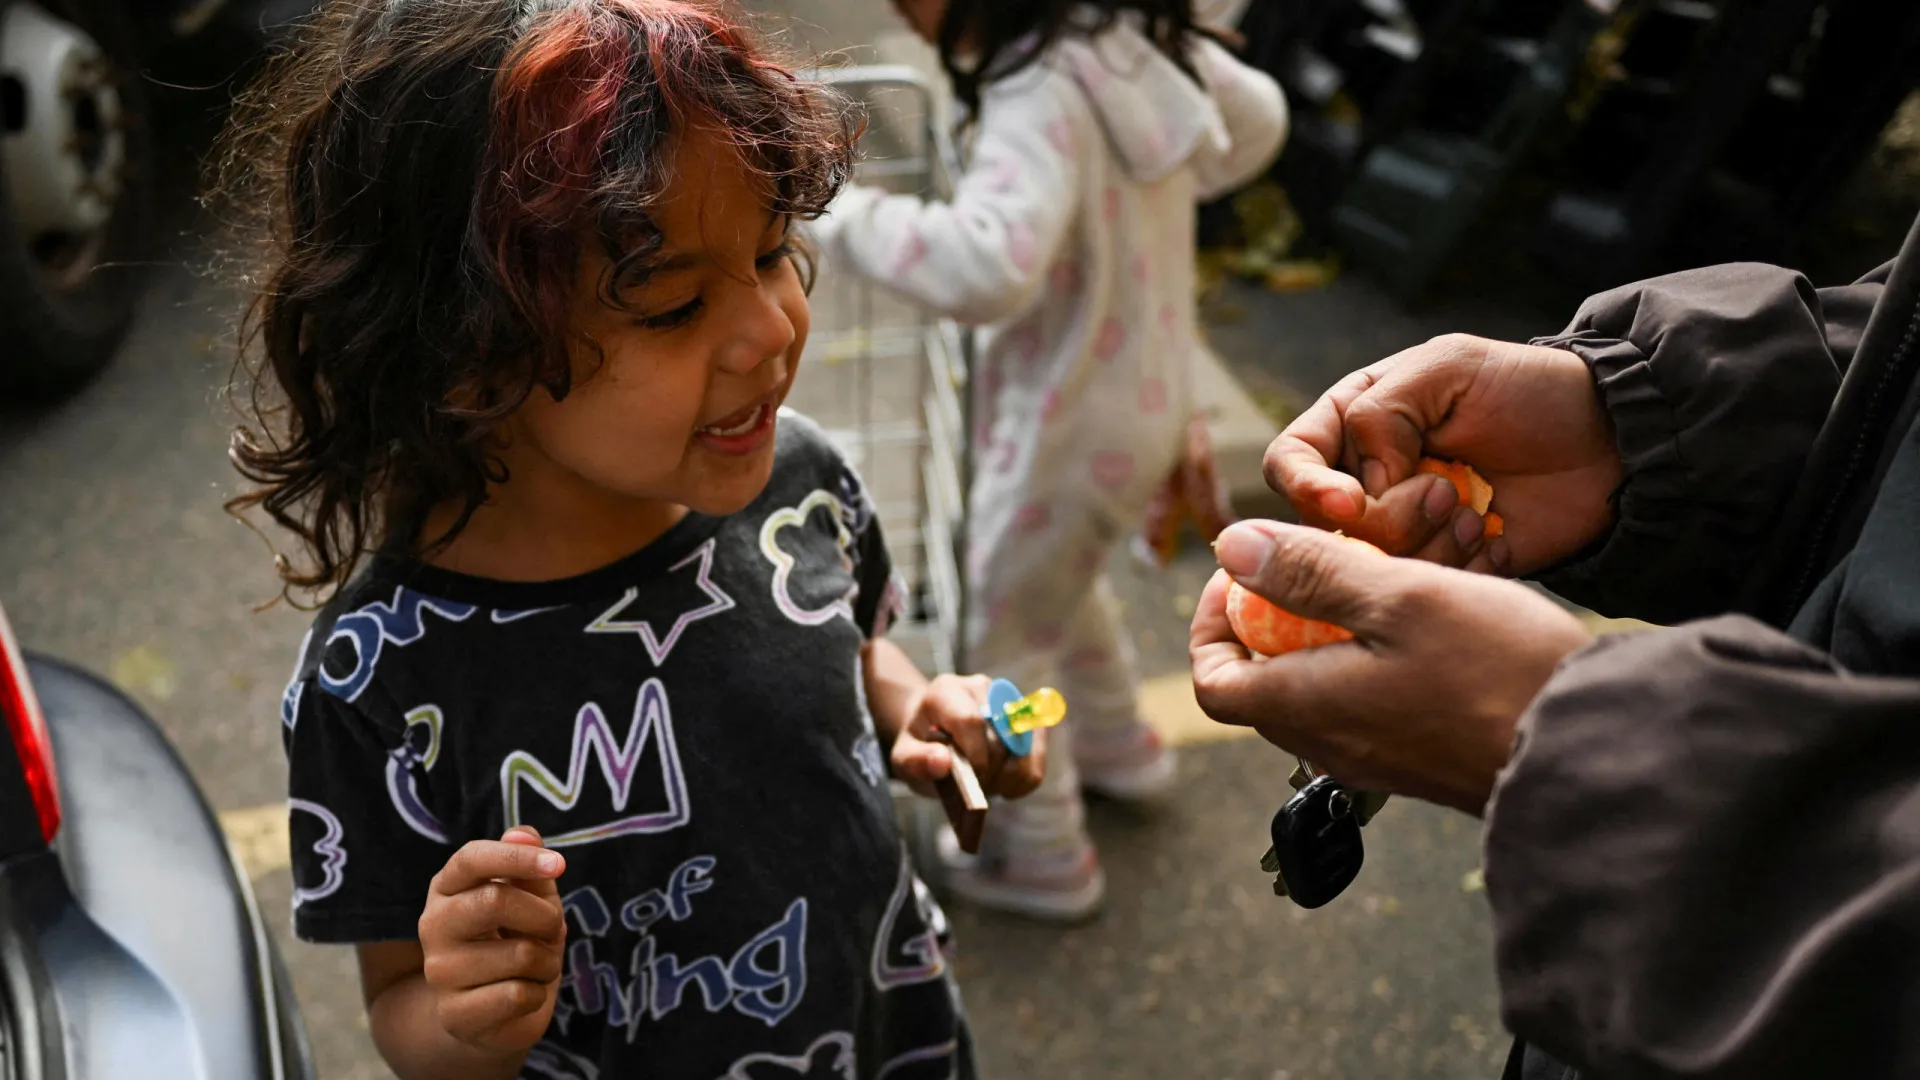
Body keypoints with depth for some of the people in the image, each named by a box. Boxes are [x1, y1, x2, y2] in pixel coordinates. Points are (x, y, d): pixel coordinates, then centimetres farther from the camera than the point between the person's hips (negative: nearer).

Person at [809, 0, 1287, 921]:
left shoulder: (1043, 92, -32)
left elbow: (989, 269, -47)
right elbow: (1258, 118, 12)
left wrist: (853, 221, -31)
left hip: (1069, 424, -9)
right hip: (1145, 394, 9)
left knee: (1007, 639, 13)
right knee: (1063, 583, 33)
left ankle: (1042, 856, 31)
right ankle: (1117, 743, 54)